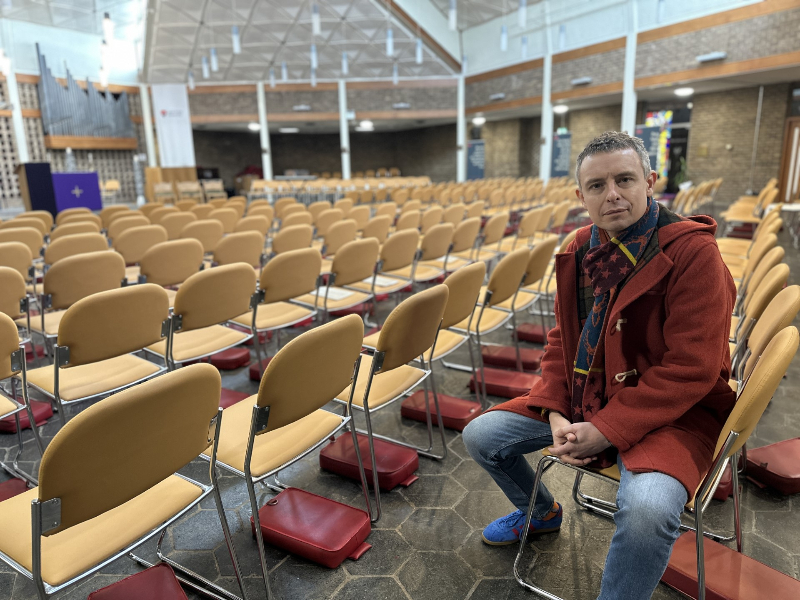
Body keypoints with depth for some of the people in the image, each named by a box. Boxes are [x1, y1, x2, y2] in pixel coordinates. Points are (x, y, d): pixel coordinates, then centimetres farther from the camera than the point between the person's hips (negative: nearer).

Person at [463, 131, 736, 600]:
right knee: (480, 435, 4)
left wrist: (607, 431, -21)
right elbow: (562, 337, 8)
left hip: (670, 411, -6)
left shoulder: (693, 250, -18)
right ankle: (540, 512, 34)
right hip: (582, 397, 6)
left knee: (647, 508, -36)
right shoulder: (582, 249, 3)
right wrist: (555, 412, -6)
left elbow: (691, 369, -20)